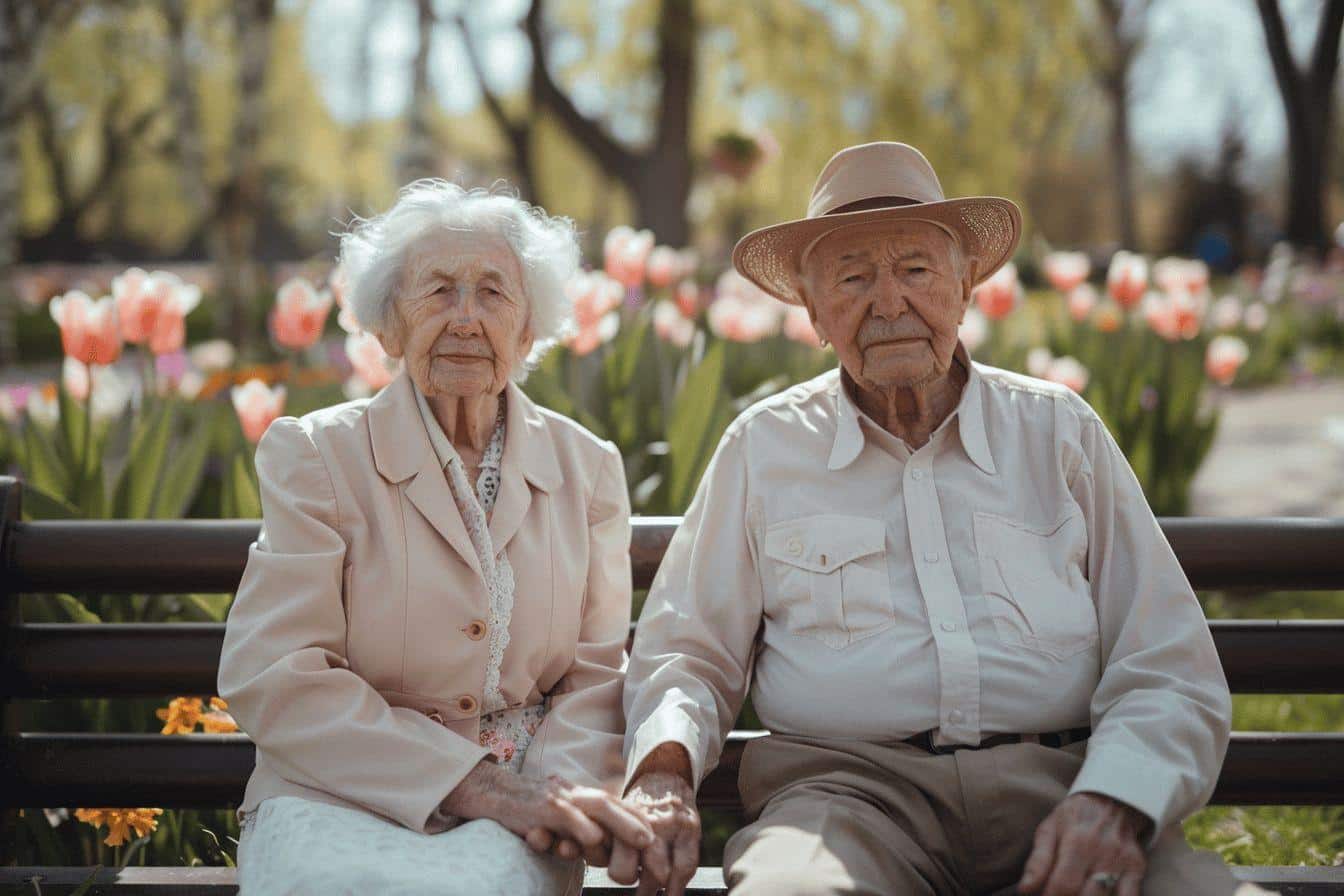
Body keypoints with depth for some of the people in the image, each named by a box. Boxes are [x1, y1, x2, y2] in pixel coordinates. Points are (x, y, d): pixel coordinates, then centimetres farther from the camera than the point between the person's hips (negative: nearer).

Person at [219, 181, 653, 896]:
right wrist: (476, 787, -16)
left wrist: (561, 789, -12)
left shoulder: (587, 469, 12)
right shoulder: (315, 455, 2)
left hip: (508, 825, 1)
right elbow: (271, 676, -7)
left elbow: (598, 674, 12)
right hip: (338, 795, -1)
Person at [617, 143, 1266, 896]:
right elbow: (687, 656, 15)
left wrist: (1111, 803, -13)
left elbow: (1171, 675, 8)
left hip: (1056, 780, 1)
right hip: (850, 785, -1)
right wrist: (664, 770, -8)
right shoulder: (763, 448, 14)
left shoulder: (1059, 430, 13)